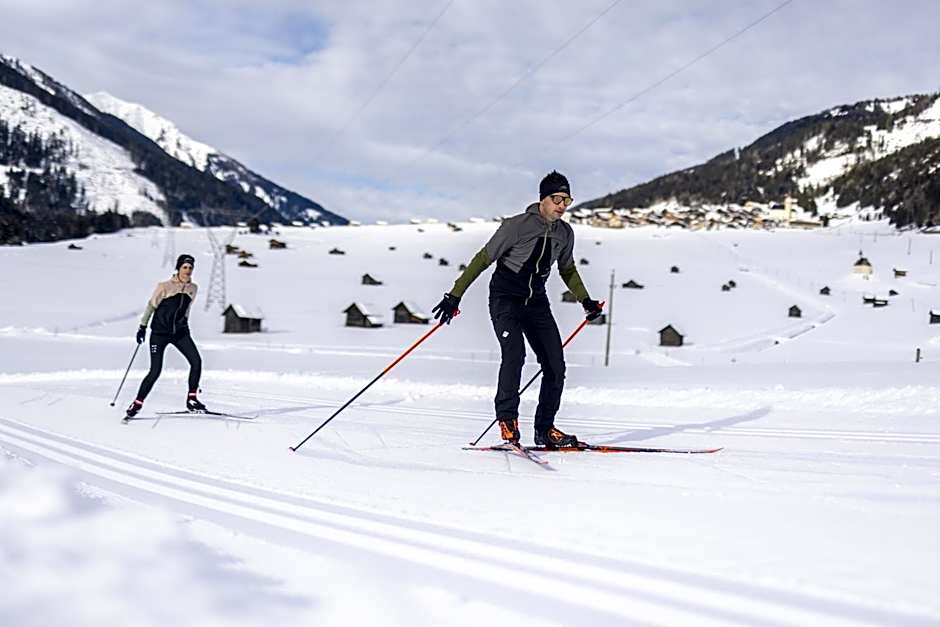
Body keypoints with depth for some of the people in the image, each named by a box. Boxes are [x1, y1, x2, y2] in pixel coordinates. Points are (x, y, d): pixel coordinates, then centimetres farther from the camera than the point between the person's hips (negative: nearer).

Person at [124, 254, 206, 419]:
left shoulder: (193, 288, 4)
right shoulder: (165, 286, -10)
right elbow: (151, 305, -1)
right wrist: (142, 326, -2)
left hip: (180, 332, 4)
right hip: (160, 332, -4)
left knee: (196, 362, -11)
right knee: (155, 371, -10)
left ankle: (191, 399, 2)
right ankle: (137, 404, 4)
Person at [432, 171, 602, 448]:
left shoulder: (565, 233, 2)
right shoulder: (517, 225, -15)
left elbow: (567, 269, 22)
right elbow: (484, 259, -12)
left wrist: (585, 300, 17)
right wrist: (455, 295, -16)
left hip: (537, 301, 6)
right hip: (505, 298, -5)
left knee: (555, 365, -3)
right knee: (514, 352, -27)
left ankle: (545, 429, 9)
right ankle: (507, 420, -17)